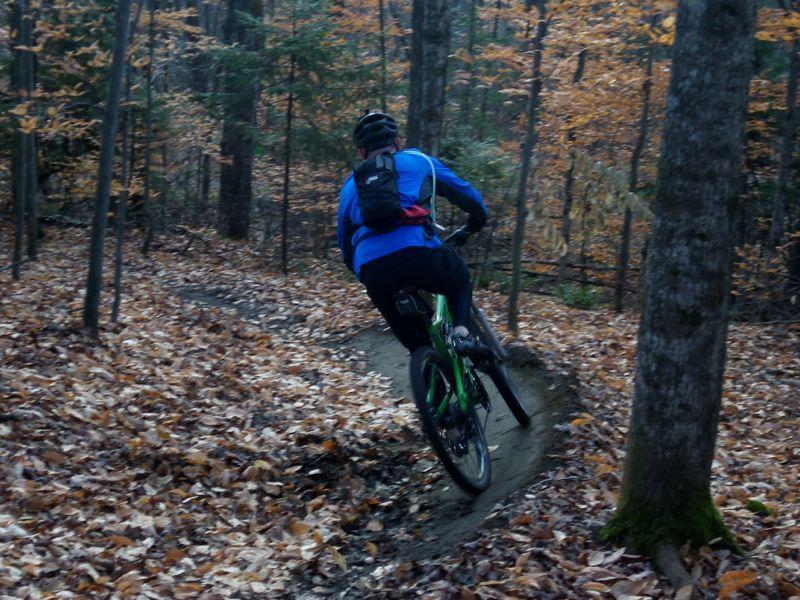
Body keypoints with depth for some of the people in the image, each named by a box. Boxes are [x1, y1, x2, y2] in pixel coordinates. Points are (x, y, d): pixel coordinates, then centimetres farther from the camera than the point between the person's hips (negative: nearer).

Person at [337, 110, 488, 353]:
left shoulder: (350, 186, 30)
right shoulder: (418, 160, 23)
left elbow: (346, 247, 35)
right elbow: (466, 194, 28)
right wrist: (478, 219, 49)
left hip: (371, 269, 2)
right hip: (418, 252, -2)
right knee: (461, 282, 29)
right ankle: (460, 330, 4)